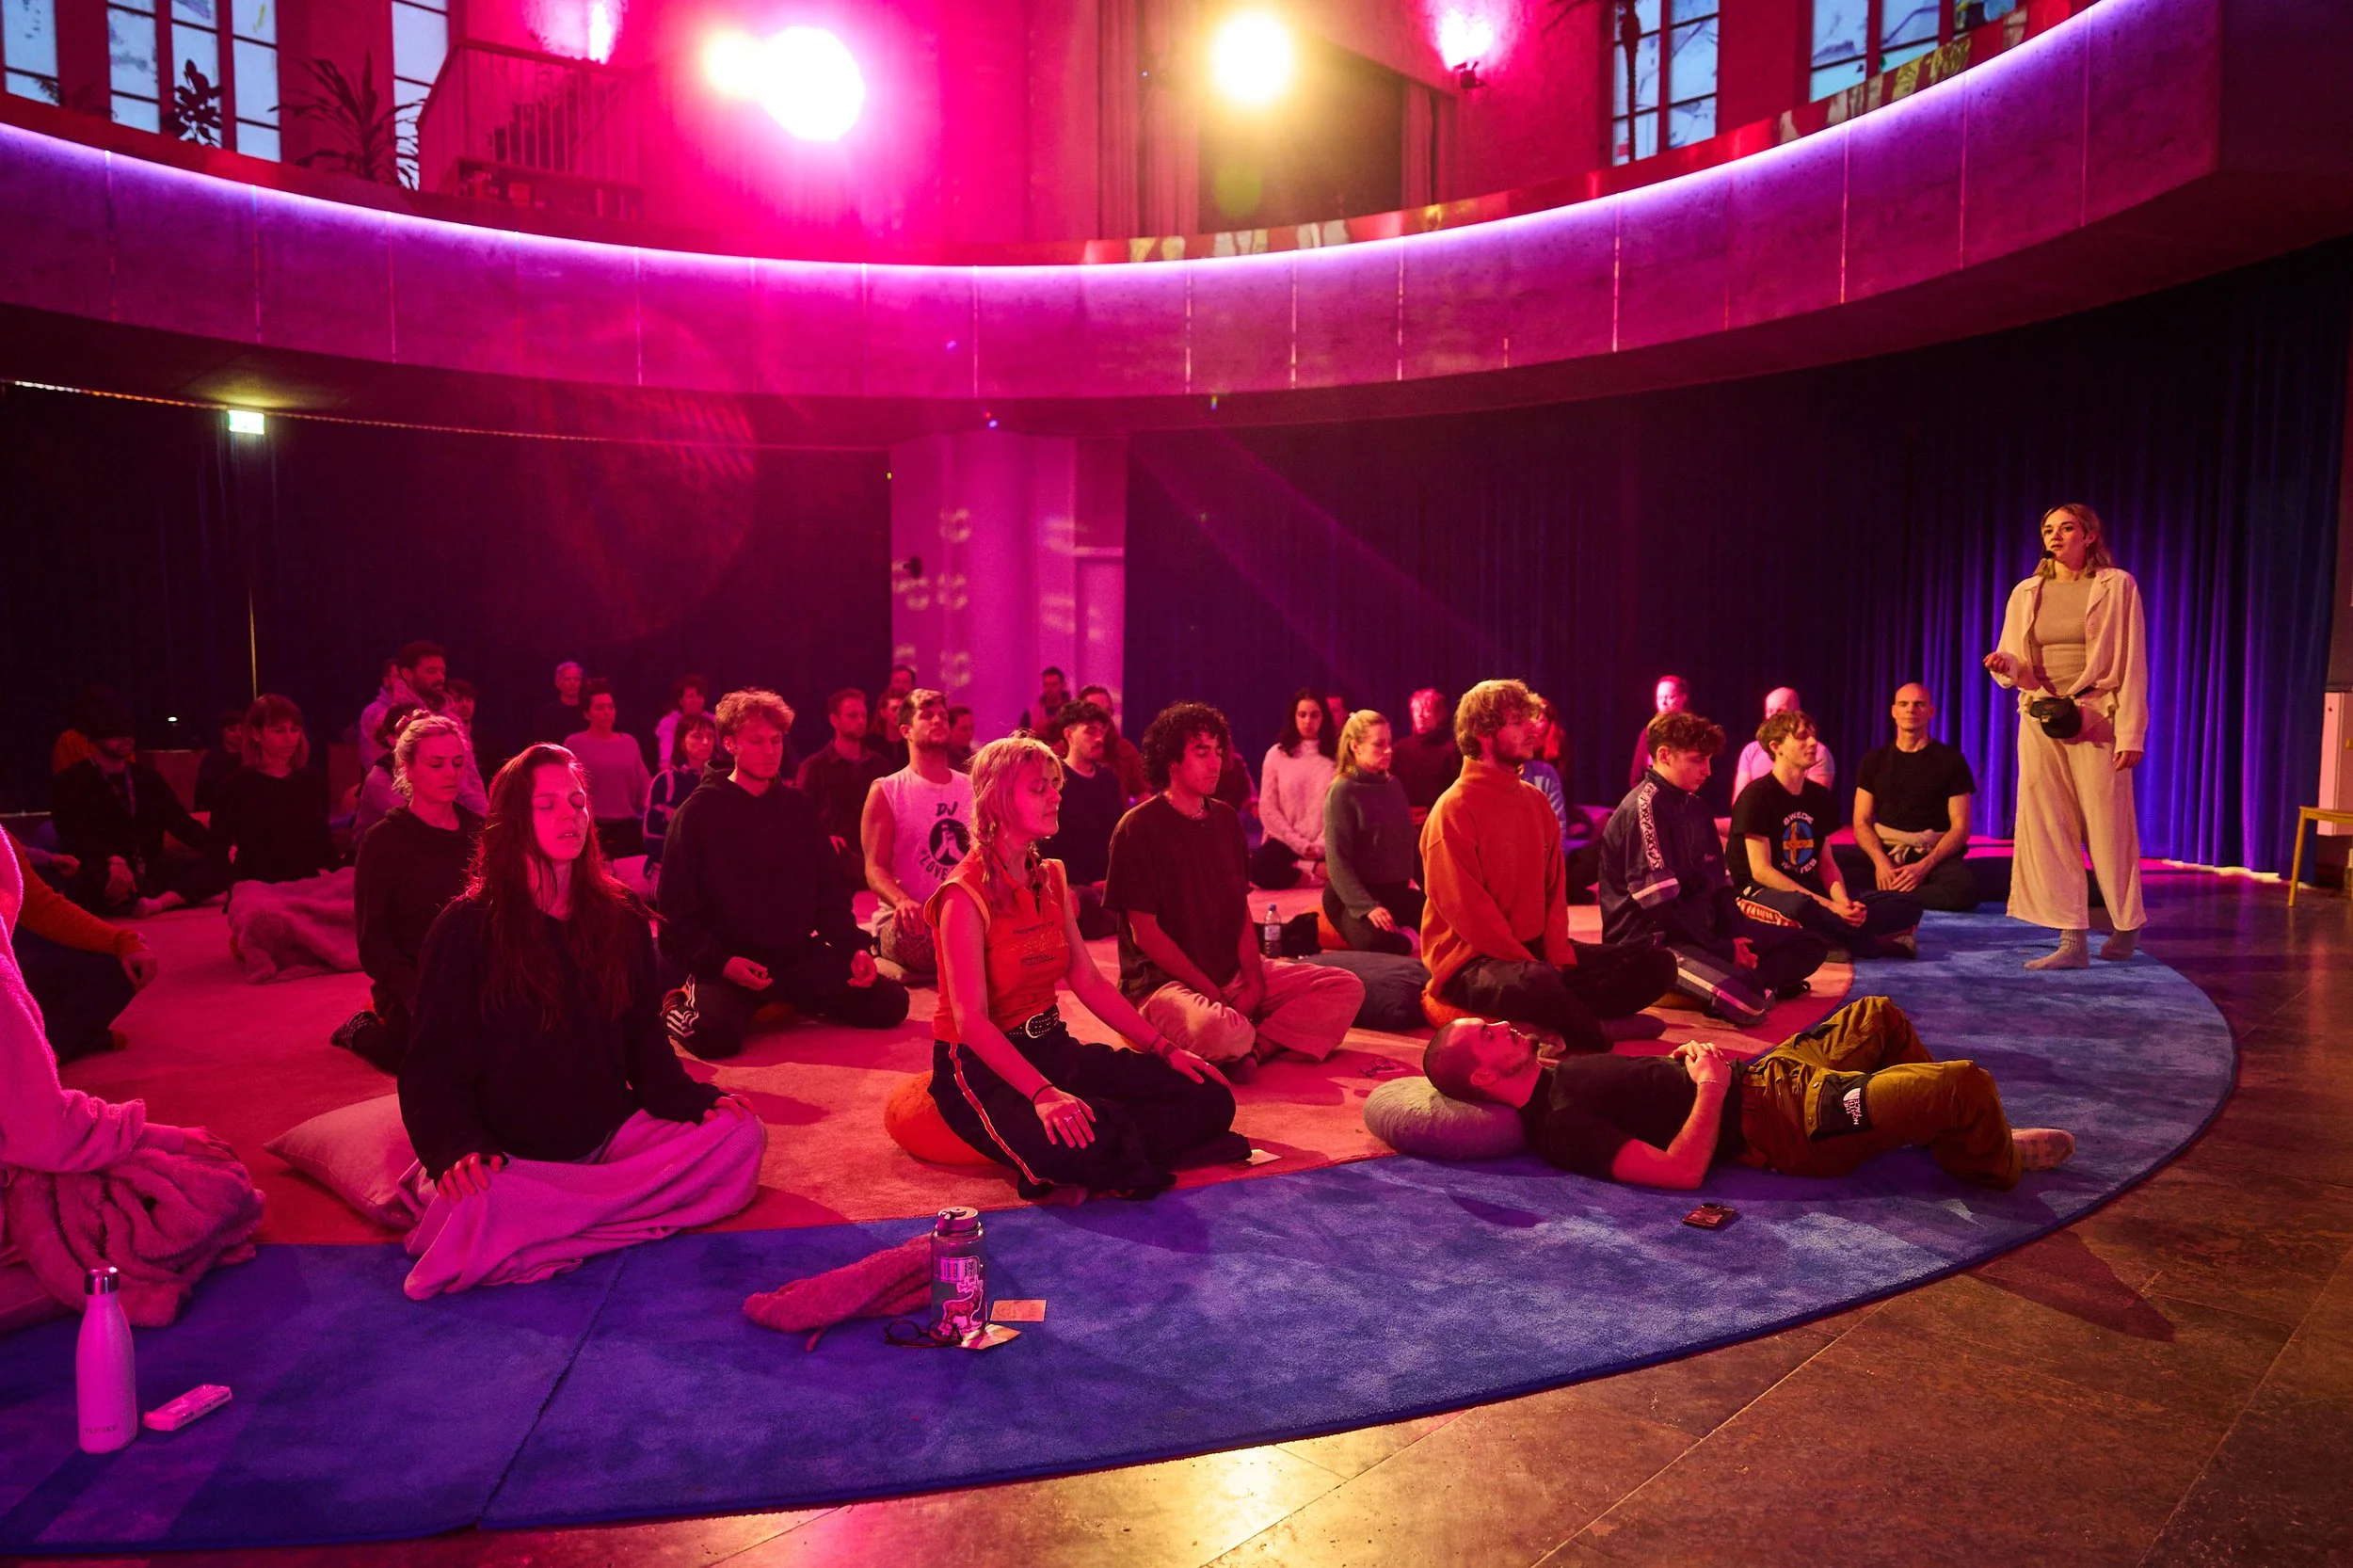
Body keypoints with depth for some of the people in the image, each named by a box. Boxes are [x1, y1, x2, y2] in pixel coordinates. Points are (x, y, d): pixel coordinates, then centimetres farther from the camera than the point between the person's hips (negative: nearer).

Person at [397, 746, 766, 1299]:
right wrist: (457, 1148, -23)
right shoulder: (466, 929, -4)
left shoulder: (621, 918, 9)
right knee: (474, 1207, -39)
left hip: (610, 1136, 5)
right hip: (512, 1156, -5)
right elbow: (432, 1067, -4)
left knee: (741, 1134, -21)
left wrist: (691, 1099, -7)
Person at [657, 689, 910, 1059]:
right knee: (716, 1033, -34)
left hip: (798, 955, 5)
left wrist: (854, 947, -2)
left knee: (890, 1003, -9)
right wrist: (720, 963, -20)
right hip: (726, 962, -4)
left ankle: (791, 999, 15)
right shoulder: (699, 812, -3)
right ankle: (679, 1005, 3)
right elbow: (676, 906, -6)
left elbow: (831, 890, 13)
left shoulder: (797, 807, 10)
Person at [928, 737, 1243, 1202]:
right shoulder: (966, 894, -15)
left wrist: (1166, 1049, 2)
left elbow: (1089, 981, 10)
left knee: (1208, 1097, -5)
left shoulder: (1051, 877, 9)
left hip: (1052, 1048, 8)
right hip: (982, 1064, -8)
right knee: (1072, 1146, -39)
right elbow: (971, 1020, -23)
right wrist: (1043, 1093, -35)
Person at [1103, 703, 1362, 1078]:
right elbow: (1145, 932, -13)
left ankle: (1250, 1046, -17)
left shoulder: (1226, 819, 11)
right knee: (1217, 1029, -40)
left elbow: (1242, 911, 11)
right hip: (1164, 982, -7)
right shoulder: (1138, 829, -10)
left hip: (1233, 972, 7)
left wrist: (1255, 979, -6)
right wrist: (1211, 992, -16)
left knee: (1347, 988, -6)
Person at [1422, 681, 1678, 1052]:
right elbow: (1465, 908, -19)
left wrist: (1558, 957, -6)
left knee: (1656, 964, -1)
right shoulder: (1455, 808, -13)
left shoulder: (1535, 799, 11)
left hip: (1535, 951, 8)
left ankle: (1563, 1022, -16)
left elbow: (1554, 886, 10)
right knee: (1538, 985, -41)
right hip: (1472, 961, -8)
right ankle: (1597, 1033, -11)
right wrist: (1533, 967, -19)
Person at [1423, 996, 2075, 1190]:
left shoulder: (1556, 1070, 5)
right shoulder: (1561, 1128, -26)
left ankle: (1955, 1130, 37)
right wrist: (1712, 1084, -21)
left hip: (1762, 1075, 10)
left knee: (1881, 1016, 24)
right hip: (1781, 1127, -10)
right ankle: (1996, 1163, 20)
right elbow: (1682, 1171, -31)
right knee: (1967, 1084, -14)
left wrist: (1683, 1057, 0)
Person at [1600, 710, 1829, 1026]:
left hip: (1703, 930, 10)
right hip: (1652, 940, -10)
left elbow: (1719, 883, 14)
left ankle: (1742, 981, -9)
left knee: (1811, 946, 8)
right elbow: (1659, 905, -19)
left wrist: (1736, 937, -3)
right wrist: (1722, 951, -14)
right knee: (1749, 1002, -31)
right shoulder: (1644, 806, -15)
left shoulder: (1695, 807, 15)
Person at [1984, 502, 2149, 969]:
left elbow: (2132, 663, -3)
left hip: (2095, 720, -4)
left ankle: (2127, 925, 23)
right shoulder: (2026, 593, 11)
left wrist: (2131, 732, -11)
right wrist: (2005, 664, -10)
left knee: (2107, 827, 1)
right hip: (2039, 720, 4)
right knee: (2047, 829, -1)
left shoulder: (2116, 586, 1)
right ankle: (2073, 940, 3)